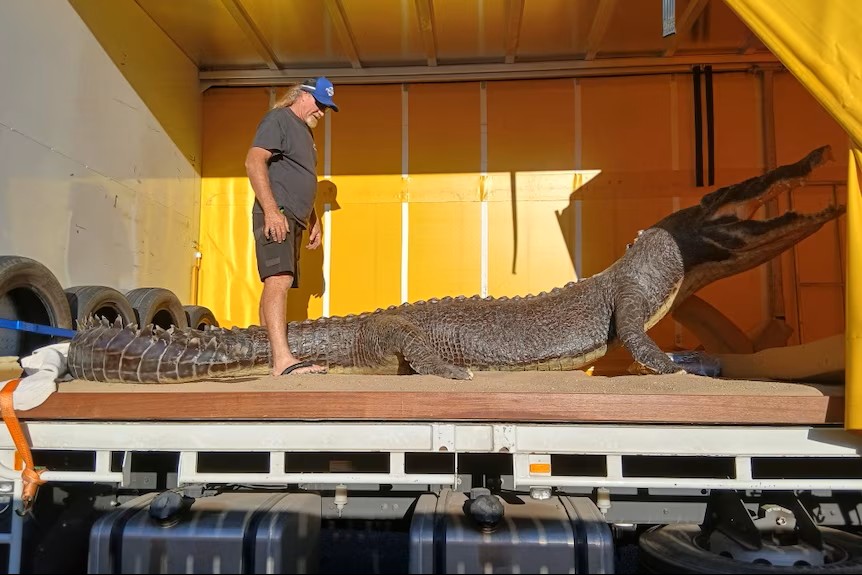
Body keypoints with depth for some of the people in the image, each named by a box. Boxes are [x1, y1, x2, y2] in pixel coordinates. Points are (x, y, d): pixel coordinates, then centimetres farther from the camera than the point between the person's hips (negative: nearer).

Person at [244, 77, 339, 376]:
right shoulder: (278, 119, -2)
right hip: (276, 215, -10)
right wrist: (271, 210, -23)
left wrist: (314, 221, 27)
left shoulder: (305, 131, 26)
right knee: (279, 280, -21)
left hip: (294, 219, 10)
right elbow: (254, 161, -15)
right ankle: (282, 359, -32)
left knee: (277, 283, 8)